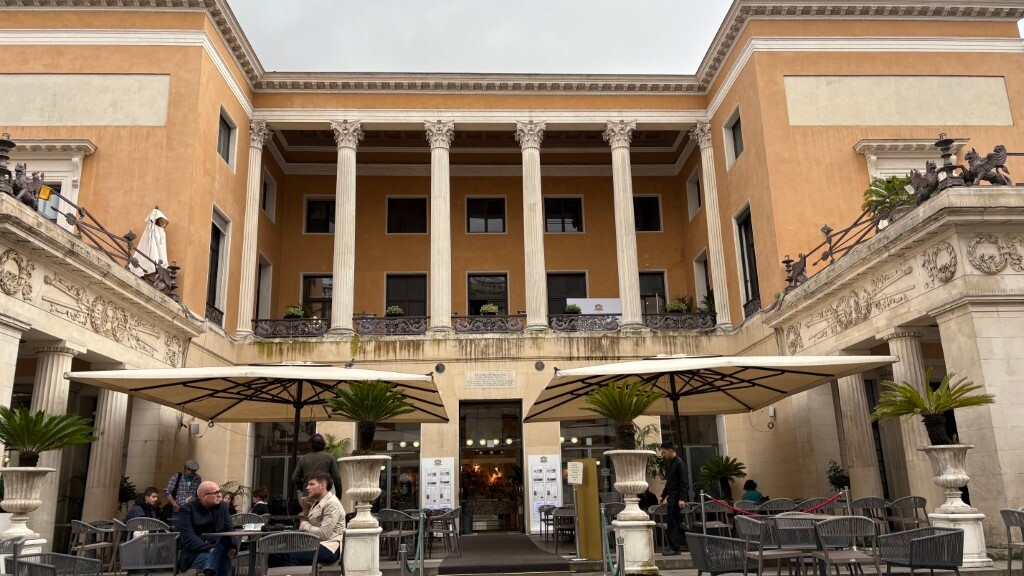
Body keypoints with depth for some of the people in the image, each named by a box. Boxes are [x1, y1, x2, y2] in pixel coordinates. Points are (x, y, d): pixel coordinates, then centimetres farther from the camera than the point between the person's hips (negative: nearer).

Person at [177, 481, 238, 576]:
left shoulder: (222, 506, 12)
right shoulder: (188, 508, -3)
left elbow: (229, 529, 4)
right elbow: (187, 536, -14)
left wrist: (232, 547, -19)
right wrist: (209, 549, -27)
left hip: (218, 548, 5)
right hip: (195, 553, -4)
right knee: (223, 561, -35)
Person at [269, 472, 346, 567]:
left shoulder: (332, 504, -12)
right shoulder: (317, 502, 16)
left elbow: (323, 534, -18)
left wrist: (306, 526, -4)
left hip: (329, 548, -9)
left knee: (292, 555, -30)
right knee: (275, 552, -9)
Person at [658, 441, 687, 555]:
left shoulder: (679, 463, -13)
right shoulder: (669, 463, 15)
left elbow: (683, 482, -17)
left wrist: (682, 499, -21)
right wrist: (663, 495, 20)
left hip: (677, 498, -9)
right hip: (671, 497, 9)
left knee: (672, 522, -8)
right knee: (676, 521, 12)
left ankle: (675, 547, -4)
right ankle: (678, 545, 18)